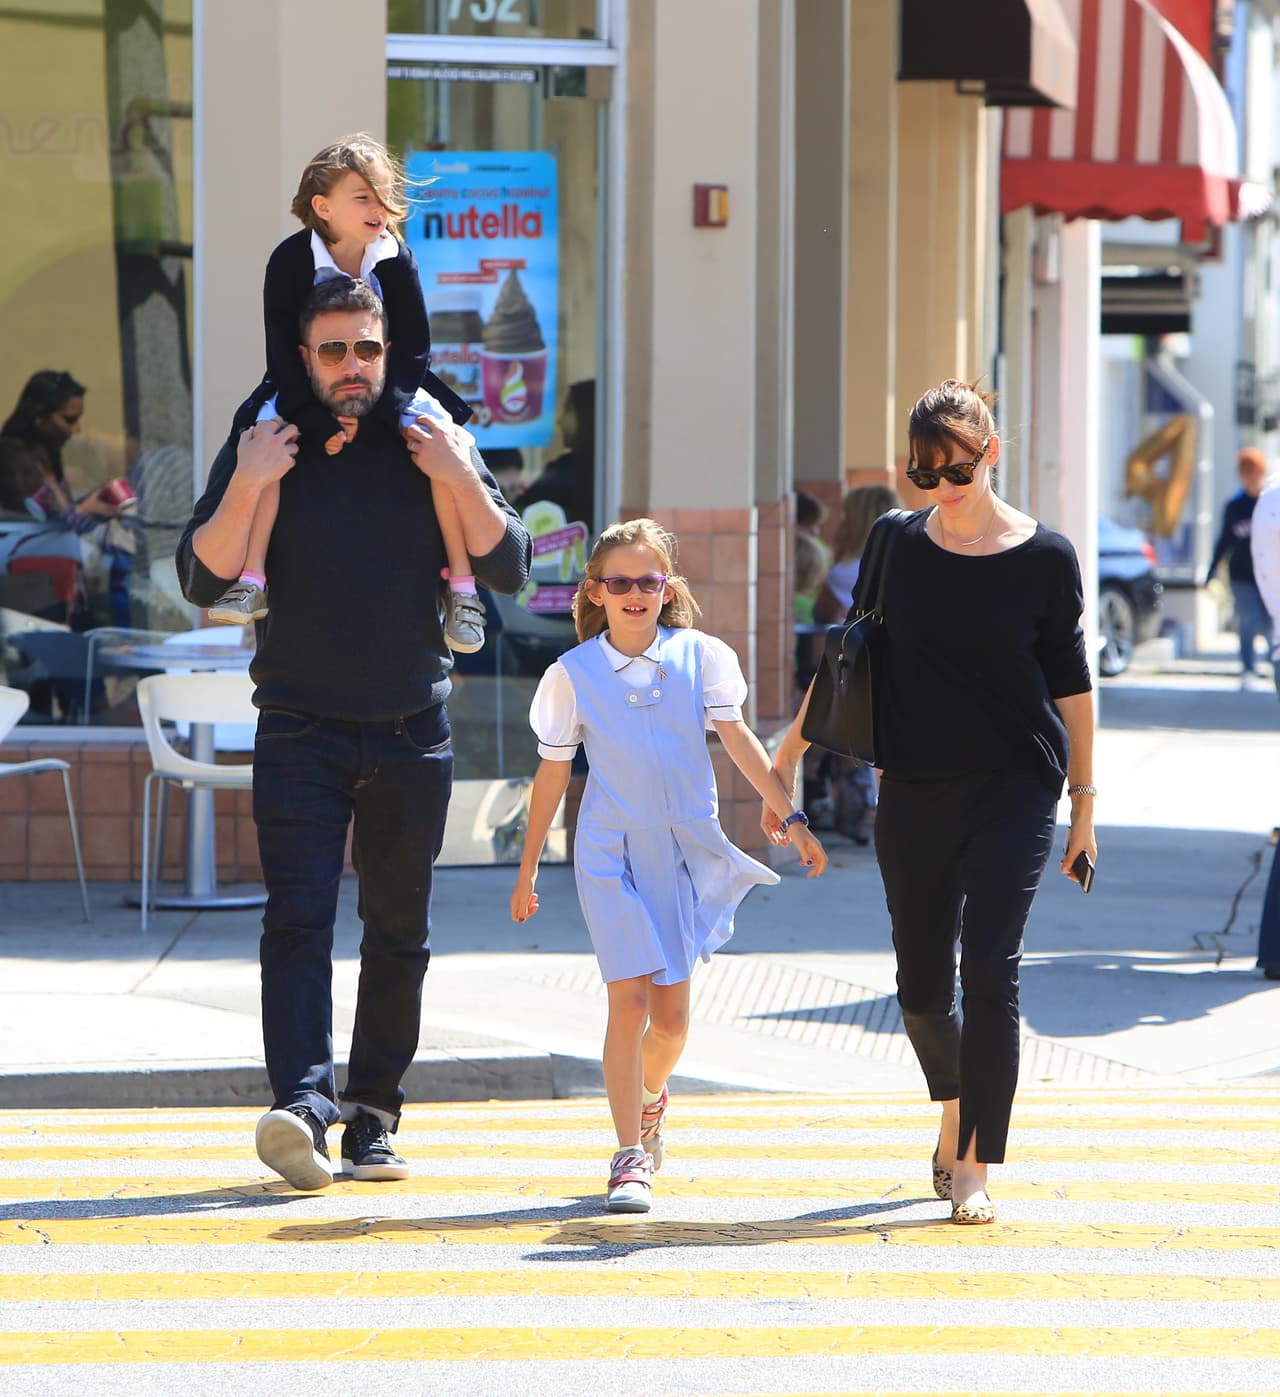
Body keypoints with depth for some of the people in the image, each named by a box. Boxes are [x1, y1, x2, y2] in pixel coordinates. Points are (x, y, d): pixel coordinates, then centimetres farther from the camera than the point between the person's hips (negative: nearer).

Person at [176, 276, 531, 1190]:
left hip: (412, 730, 2)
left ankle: (374, 1113, 15)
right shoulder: (264, 448, 1)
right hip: (301, 727, -2)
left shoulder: (432, 446, 5)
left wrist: (463, 483, -14)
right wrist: (246, 489, -20)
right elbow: (203, 582, -6)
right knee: (299, 917, -16)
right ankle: (303, 1101, -28)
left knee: (399, 932, 6)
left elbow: (510, 571, 0)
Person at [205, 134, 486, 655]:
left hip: (387, 390, 1)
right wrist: (320, 423, -27)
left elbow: (414, 351, -9)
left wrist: (374, 410, -24)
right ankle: (251, 580, -29)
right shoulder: (291, 261, -14)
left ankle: (462, 584, -16)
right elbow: (284, 357, -15)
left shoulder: (396, 259, -10)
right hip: (306, 392, -1)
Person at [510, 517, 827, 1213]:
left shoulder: (699, 657, 0)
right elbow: (552, 772, 5)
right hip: (610, 854, -2)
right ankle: (630, 1158, -6)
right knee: (628, 1002, -11)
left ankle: (650, 1096, 37)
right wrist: (528, 867, 9)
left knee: (671, 1012, 4)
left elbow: (738, 739, 0)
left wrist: (790, 817, -8)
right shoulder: (573, 674, -2)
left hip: (685, 850, 2)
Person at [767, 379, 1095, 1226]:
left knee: (990, 972, -15)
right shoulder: (899, 544, 3)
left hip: (1015, 790, -3)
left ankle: (974, 1170, -10)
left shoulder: (1045, 558, -3)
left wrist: (1084, 799, 4)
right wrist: (791, 753, 14)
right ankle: (954, 1113, 37)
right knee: (923, 987, 8)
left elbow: (1071, 681, 3)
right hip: (916, 792, 3)